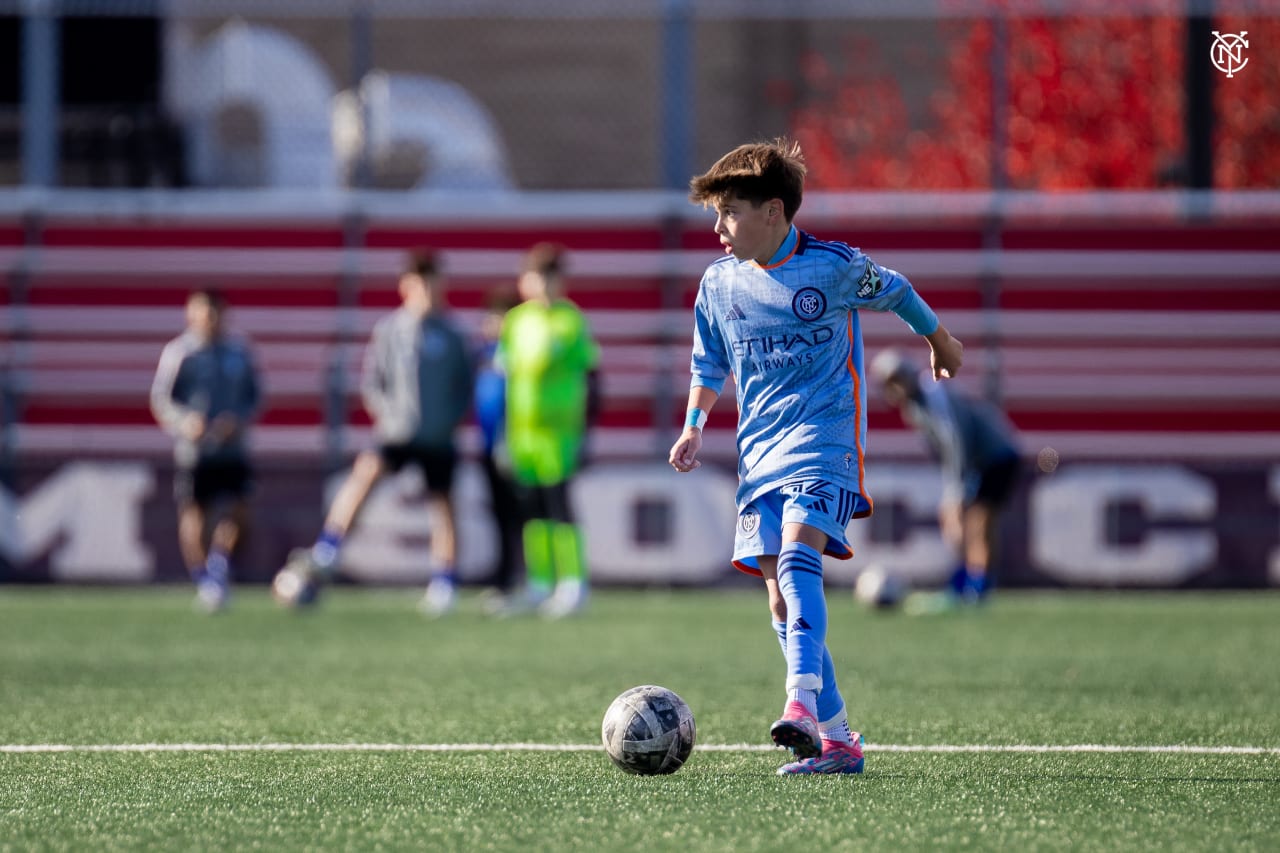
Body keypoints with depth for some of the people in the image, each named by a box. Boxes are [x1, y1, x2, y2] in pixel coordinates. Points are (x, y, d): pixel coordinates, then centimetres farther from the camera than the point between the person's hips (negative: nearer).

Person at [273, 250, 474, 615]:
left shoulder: (451, 335, 3)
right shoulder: (389, 329, 1)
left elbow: (464, 387, 11)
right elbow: (370, 382, 5)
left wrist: (453, 417, -4)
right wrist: (386, 413, -9)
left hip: (439, 437, 1)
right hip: (398, 431, -1)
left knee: (442, 504, 4)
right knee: (365, 472, -24)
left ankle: (444, 584, 16)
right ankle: (324, 555, -25)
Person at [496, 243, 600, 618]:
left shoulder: (572, 322, -5)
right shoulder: (515, 322, 10)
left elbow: (590, 379, -3)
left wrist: (586, 433, -6)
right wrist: (506, 435, 17)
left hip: (558, 430, -5)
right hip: (522, 430, 5)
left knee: (556, 503, -8)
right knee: (533, 508, 7)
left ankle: (573, 585, -3)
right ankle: (539, 585, 13)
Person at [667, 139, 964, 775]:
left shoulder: (834, 266, -5)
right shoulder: (719, 284, 7)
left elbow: (895, 294, 14)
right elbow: (710, 365, 23)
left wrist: (939, 341, 30)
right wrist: (694, 426, 9)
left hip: (824, 441, -5)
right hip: (760, 454, 5)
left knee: (796, 554, -29)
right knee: (780, 596, -1)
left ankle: (804, 701, -40)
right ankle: (836, 739, 6)